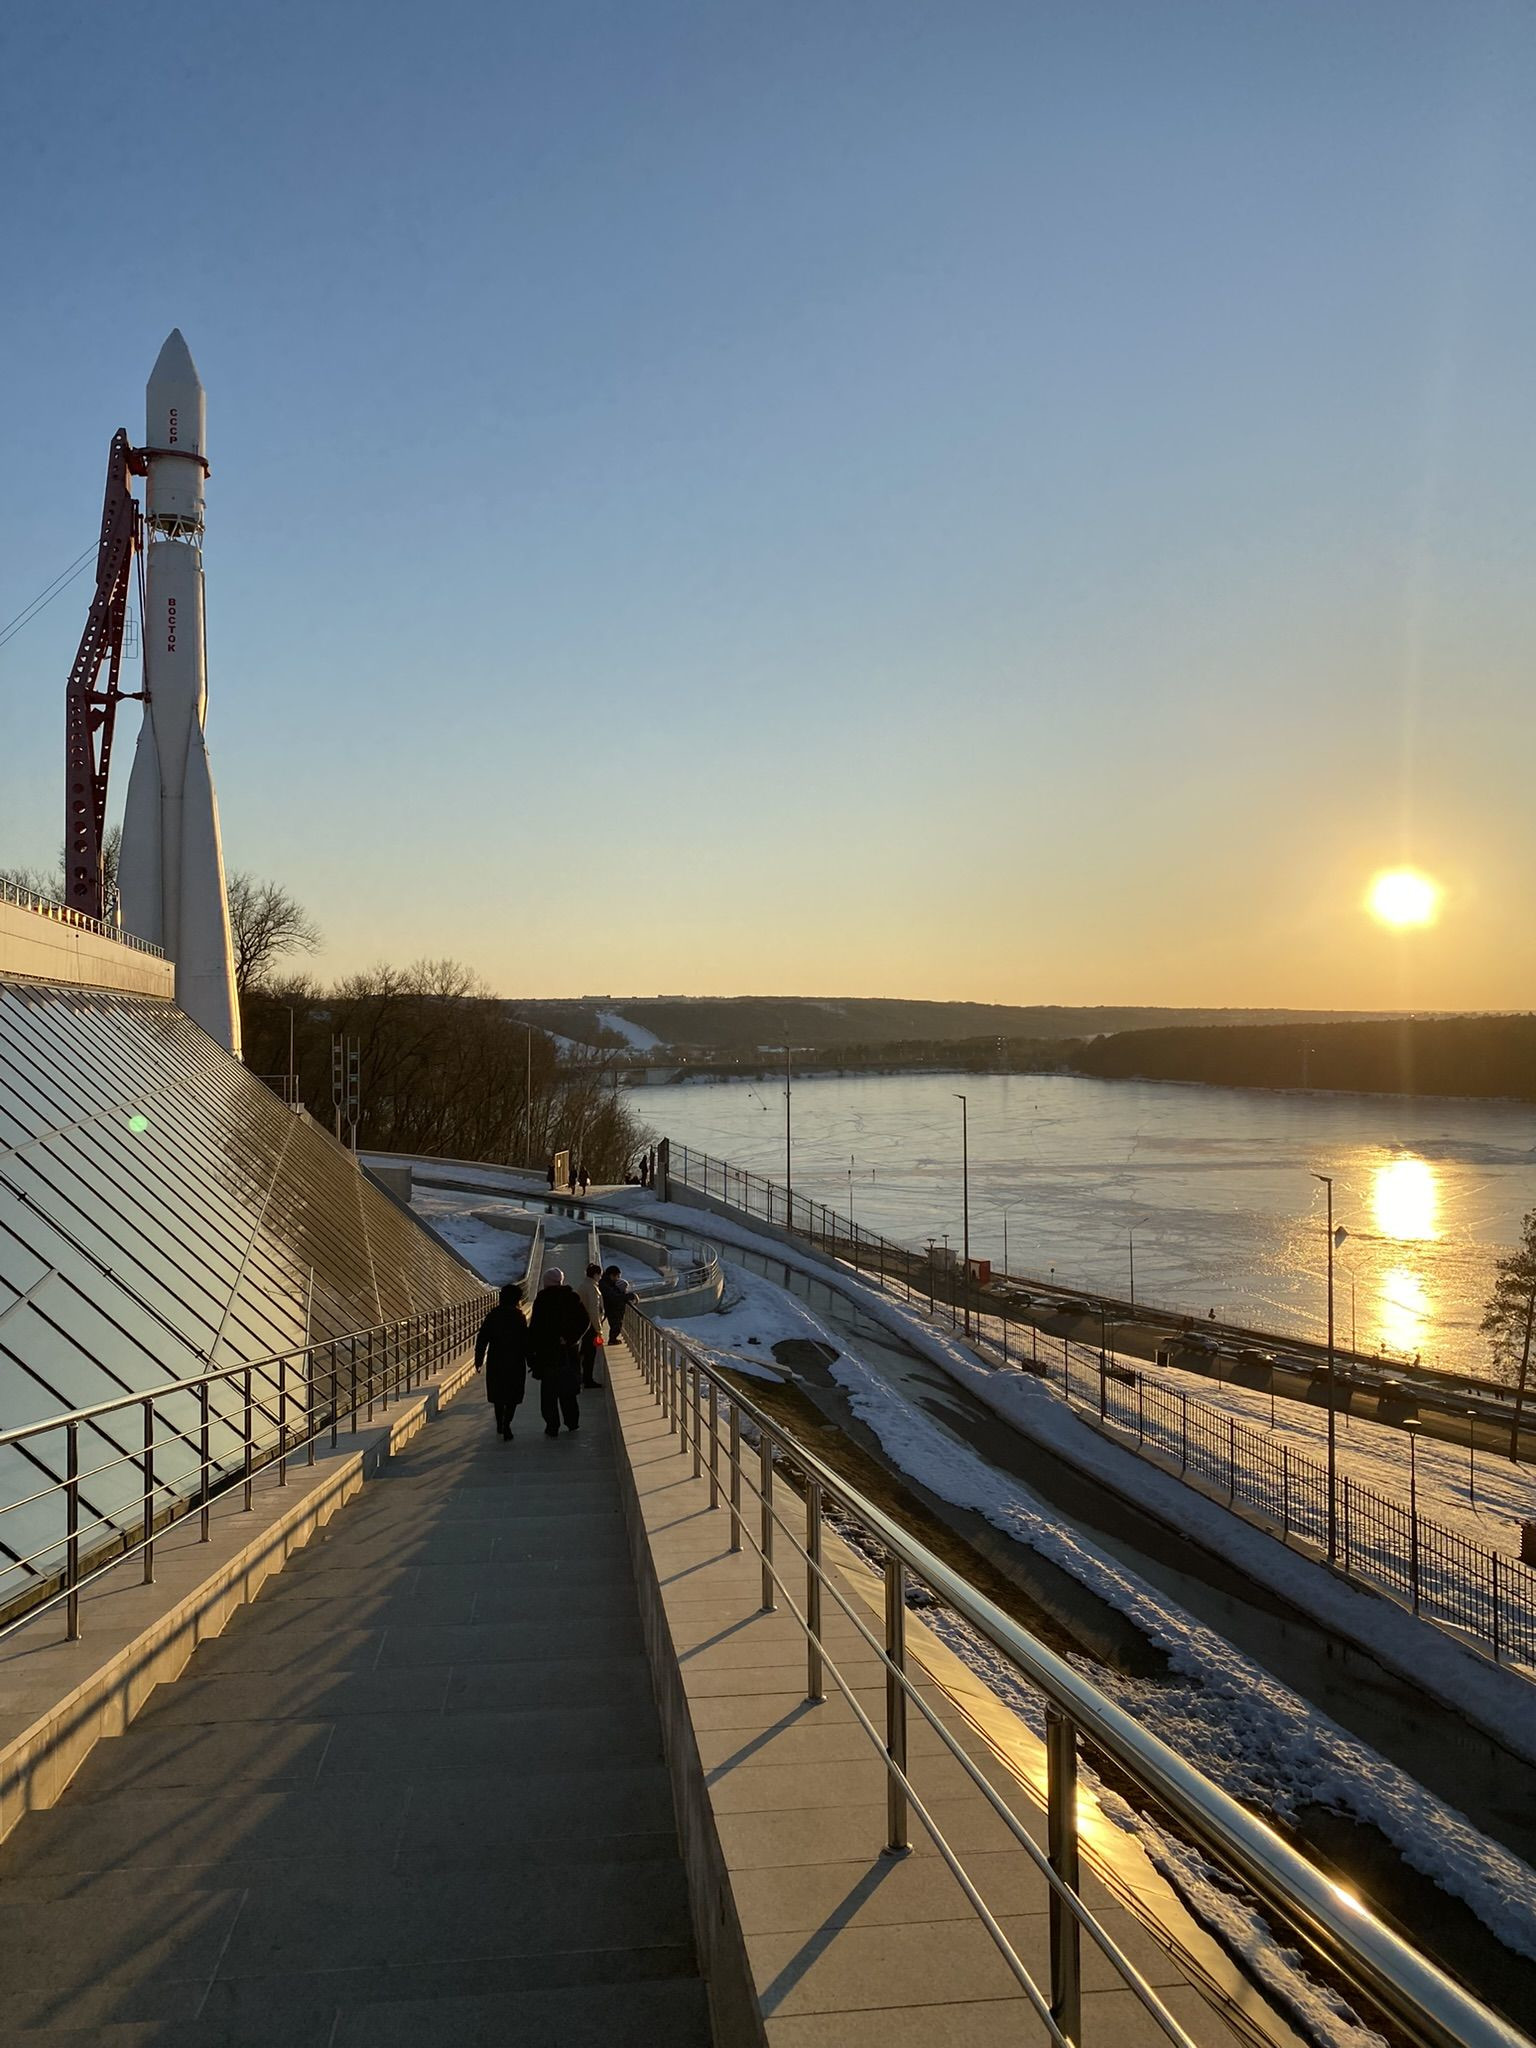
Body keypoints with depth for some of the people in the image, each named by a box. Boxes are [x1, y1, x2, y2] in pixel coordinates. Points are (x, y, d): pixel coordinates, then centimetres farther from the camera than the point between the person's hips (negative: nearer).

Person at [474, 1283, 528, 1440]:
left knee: (498, 1394, 18)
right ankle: (506, 1425, -12)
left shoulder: (492, 1316, 3)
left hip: (495, 1362, 4)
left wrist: (479, 1360, 10)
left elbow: (482, 1339, 3)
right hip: (515, 1362, -4)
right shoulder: (518, 1317, -8)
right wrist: (531, 1362, -3)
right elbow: (525, 1341, -10)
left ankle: (500, 1425, 27)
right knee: (512, 1396, 3)